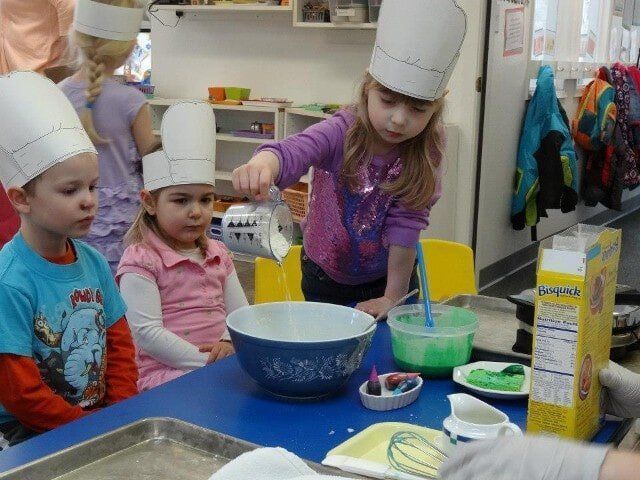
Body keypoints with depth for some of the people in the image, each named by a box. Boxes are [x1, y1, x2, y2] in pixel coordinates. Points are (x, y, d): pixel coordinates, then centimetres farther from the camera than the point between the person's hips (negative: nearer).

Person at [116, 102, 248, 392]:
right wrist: (205, 361, -17)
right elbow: (147, 333, -14)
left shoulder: (217, 254, 14)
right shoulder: (141, 261, -7)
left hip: (221, 361, 8)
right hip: (165, 371, -8)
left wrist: (229, 343, -8)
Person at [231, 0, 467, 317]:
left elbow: (406, 220, -20)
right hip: (327, 276, 0)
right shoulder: (341, 132, -24)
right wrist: (262, 164, -66)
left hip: (390, 273, 1)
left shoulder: (427, 148, -19)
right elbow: (292, 152, -43)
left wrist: (394, 296, -20)